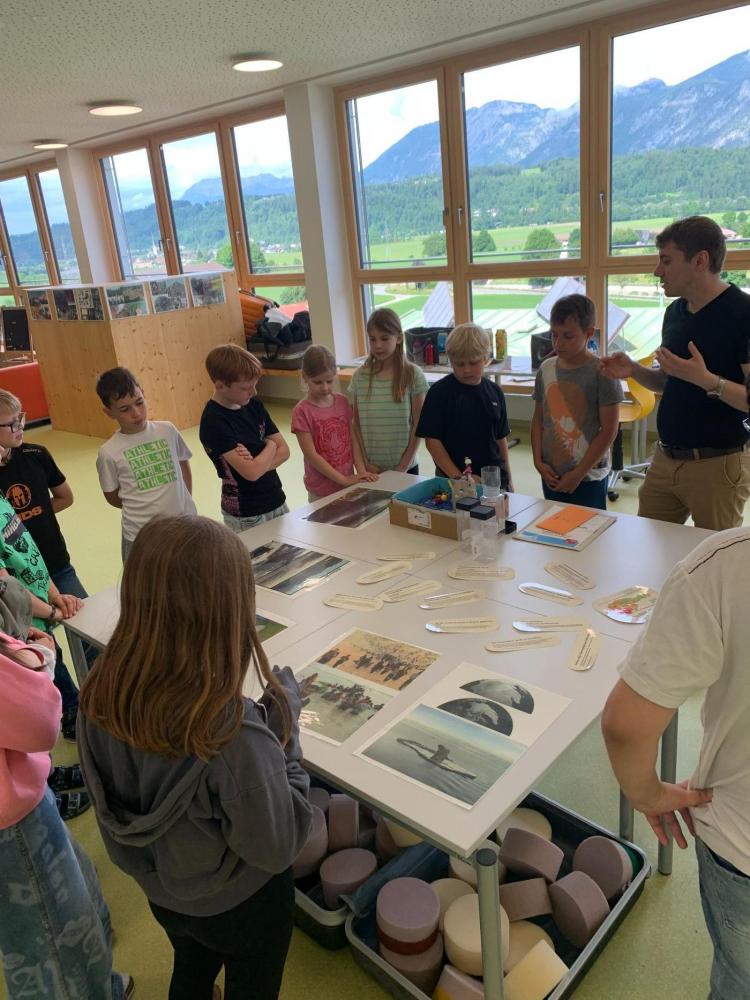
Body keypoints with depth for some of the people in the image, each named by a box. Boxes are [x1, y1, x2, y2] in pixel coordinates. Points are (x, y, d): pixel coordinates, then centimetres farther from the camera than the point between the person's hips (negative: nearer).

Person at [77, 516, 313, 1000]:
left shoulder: (101, 693, -25)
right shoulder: (233, 735, -43)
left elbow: (113, 796, -5)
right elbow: (277, 848, -26)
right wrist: (285, 728, -21)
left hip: (160, 890, 4)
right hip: (239, 905, -4)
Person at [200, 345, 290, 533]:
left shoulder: (253, 405, 1)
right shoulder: (213, 422, -20)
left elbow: (284, 450, 1)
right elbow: (251, 472, -26)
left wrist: (259, 463, -18)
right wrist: (270, 446, -8)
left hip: (276, 502, 6)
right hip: (246, 517, -6)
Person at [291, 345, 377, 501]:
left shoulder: (342, 402, 3)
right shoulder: (302, 411, -12)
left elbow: (353, 439, 4)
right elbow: (311, 455, -15)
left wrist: (361, 472, -9)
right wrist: (343, 479, -17)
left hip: (349, 482, 4)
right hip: (321, 491, -4)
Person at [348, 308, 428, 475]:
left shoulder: (413, 375, -6)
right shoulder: (360, 376, -1)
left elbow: (418, 425, -5)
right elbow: (356, 424, 3)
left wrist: (404, 465, -8)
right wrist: (365, 463, -4)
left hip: (405, 467, -1)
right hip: (371, 468, 2)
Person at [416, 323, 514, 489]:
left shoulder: (494, 392, 4)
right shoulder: (439, 392, -8)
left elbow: (501, 438, 11)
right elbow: (432, 440, -10)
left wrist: (508, 477, 11)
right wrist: (457, 477, -15)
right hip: (452, 480, -3)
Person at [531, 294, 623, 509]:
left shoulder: (601, 372, -11)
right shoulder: (546, 369, 4)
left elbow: (609, 431, -11)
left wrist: (578, 474, -11)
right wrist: (538, 461, -1)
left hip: (589, 478, -4)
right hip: (551, 476, 4)